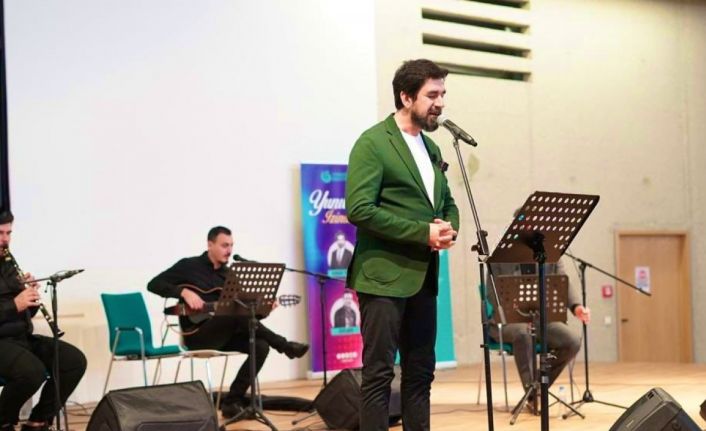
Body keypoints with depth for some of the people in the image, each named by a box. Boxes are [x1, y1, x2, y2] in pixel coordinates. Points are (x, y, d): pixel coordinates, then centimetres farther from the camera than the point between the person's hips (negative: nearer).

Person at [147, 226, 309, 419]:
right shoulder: (188, 266, -2)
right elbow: (154, 284, -8)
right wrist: (184, 292, -21)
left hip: (223, 334, 6)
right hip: (197, 334, -6)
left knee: (260, 345, -20)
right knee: (236, 315, -33)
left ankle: (232, 402, -15)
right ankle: (284, 345, -17)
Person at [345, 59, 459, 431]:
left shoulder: (431, 148, 16)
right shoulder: (372, 143, -9)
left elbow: (447, 203, 24)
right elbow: (359, 209, -18)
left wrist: (448, 228, 0)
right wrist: (422, 232, -19)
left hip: (423, 277, 8)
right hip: (384, 276, -8)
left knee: (420, 373, 10)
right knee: (379, 373, -6)